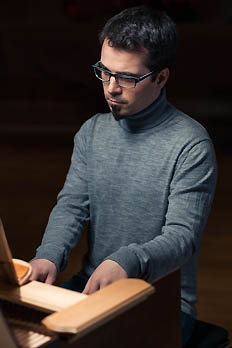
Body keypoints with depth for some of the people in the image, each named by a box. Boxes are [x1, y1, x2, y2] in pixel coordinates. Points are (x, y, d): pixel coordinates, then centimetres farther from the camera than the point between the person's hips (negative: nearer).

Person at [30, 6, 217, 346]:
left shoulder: (191, 145, -13)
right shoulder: (92, 132, 6)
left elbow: (182, 235, -18)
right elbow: (71, 206, 2)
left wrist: (126, 262, -37)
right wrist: (49, 256, -19)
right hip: (92, 285, 5)